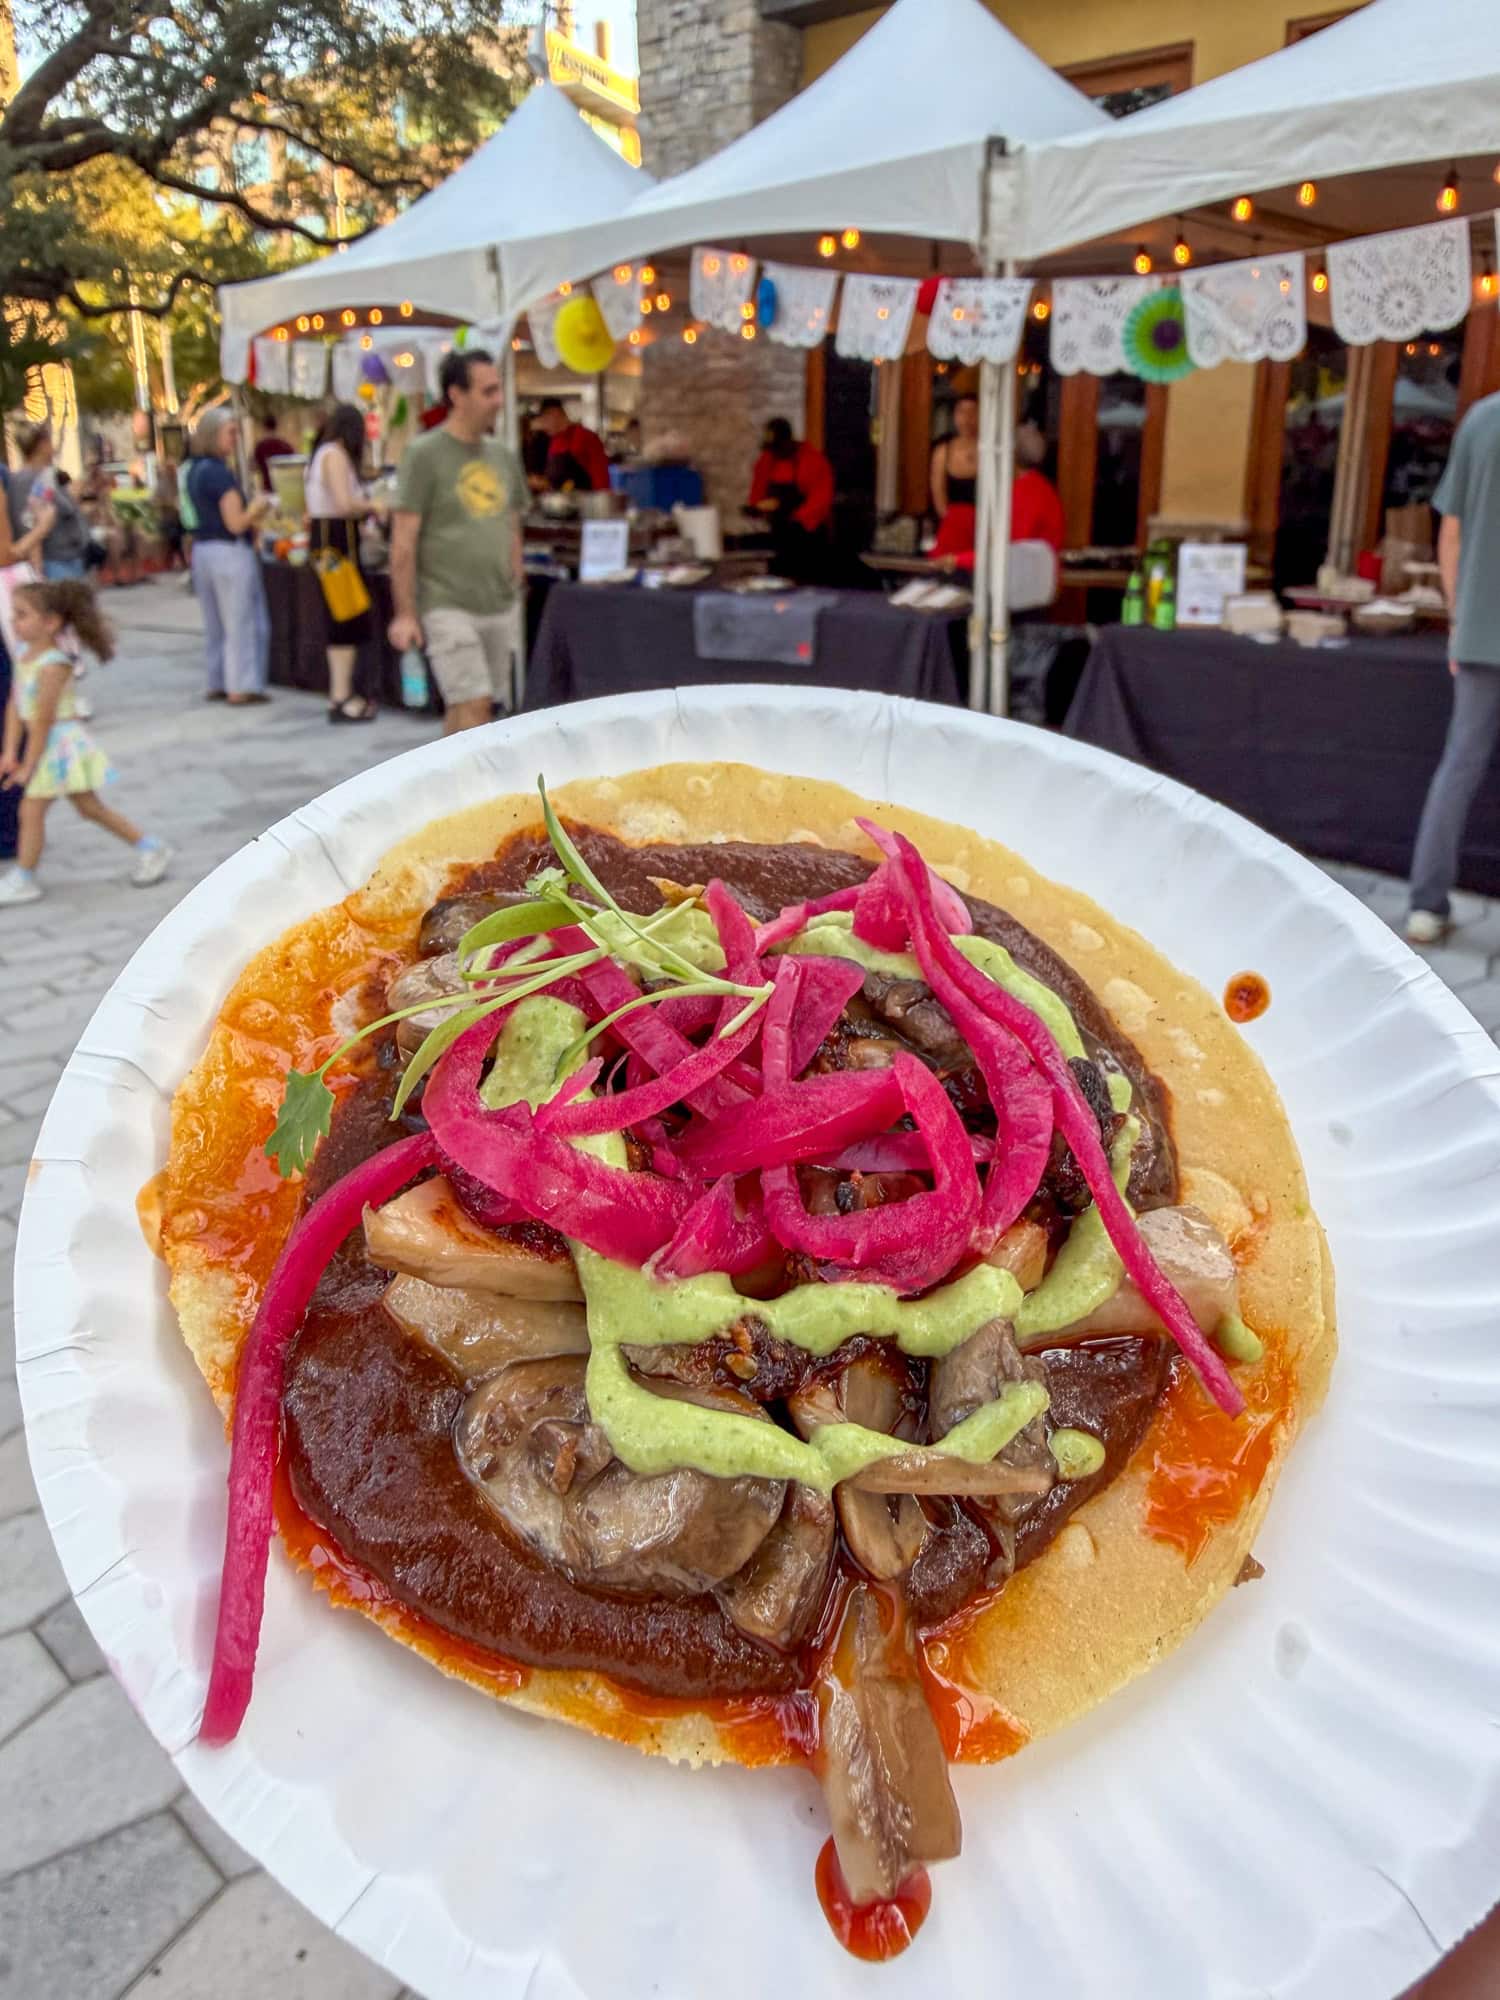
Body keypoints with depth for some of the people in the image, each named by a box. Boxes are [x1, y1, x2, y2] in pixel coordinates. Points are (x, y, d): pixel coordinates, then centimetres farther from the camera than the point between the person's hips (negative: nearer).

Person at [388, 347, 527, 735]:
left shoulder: (503, 456, 13)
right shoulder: (424, 454, -5)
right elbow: (404, 540, -7)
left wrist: (516, 594, 16)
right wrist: (405, 613, -11)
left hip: (500, 608, 6)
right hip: (448, 605, -6)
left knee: (463, 710, 10)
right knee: (473, 706, -13)